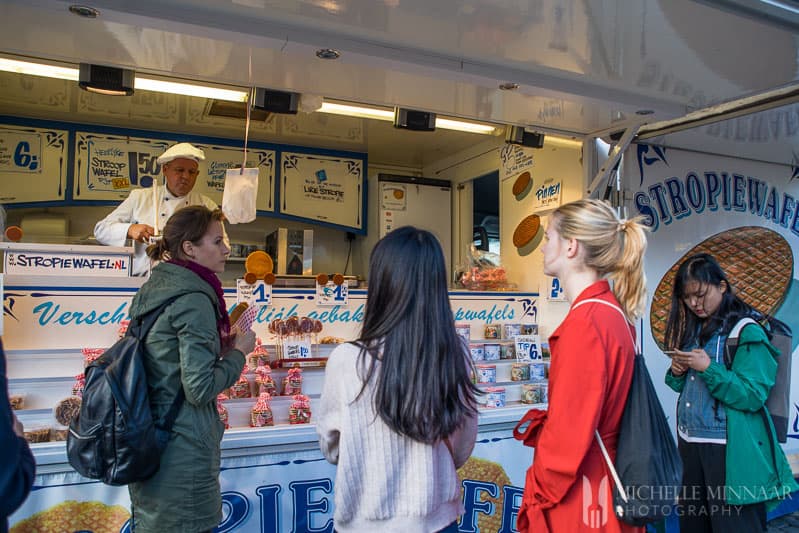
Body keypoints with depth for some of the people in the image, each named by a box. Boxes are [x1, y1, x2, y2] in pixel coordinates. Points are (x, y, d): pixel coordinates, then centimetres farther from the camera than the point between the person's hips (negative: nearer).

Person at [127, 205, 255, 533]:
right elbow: (199, 388, -22)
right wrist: (239, 352, -9)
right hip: (182, 453, -9)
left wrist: (218, 348, 9)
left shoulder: (152, 288, 8)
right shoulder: (194, 299, -19)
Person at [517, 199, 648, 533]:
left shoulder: (585, 322, -24)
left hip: (576, 495, -9)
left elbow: (569, 432, -23)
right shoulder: (613, 311, 4)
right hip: (606, 478, 9)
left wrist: (537, 495, -11)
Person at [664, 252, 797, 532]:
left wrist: (708, 368, -23)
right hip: (690, 444, 7)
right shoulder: (692, 330, 9)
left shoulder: (747, 332, -12)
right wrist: (677, 373, -4)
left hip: (730, 450, -7)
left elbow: (753, 396, -17)